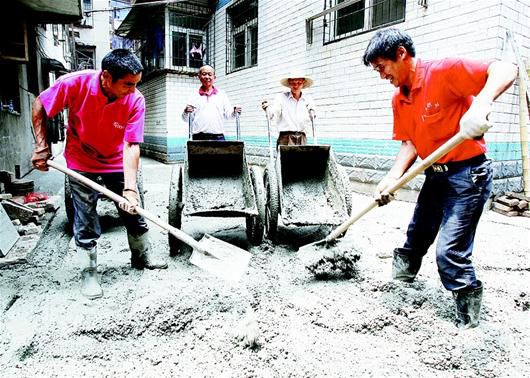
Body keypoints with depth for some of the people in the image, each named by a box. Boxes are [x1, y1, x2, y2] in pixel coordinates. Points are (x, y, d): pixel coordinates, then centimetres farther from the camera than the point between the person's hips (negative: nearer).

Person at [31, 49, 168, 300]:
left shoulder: (136, 101, -24)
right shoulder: (75, 83, -26)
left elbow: (132, 146, -27)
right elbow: (40, 107, -9)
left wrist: (130, 189, -35)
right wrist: (42, 147, -13)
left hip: (118, 162, 2)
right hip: (81, 163, -1)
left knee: (133, 212, 9)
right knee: (85, 222, 1)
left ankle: (142, 257, 32)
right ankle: (89, 273, 19)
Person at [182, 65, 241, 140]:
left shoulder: (222, 94, 15)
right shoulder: (194, 96, 12)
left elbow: (228, 115, 11)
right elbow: (186, 119, 9)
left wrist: (234, 112, -10)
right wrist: (186, 112, -13)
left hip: (218, 137, 1)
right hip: (199, 138, 0)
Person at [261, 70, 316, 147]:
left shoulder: (308, 100, 11)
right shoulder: (281, 97, 3)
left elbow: (309, 123, 11)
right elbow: (273, 116, -8)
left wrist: (311, 115, -8)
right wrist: (267, 108, -26)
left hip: (302, 138, 3)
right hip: (285, 137, -3)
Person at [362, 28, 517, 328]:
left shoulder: (443, 71, -17)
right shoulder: (399, 100, 6)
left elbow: (505, 70, -23)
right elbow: (409, 143, 4)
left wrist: (481, 104, -43)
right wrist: (393, 178, -11)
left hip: (468, 173, -7)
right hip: (435, 174, 8)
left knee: (450, 253, -9)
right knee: (417, 235, 21)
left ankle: (469, 322, 11)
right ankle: (405, 271, 47)